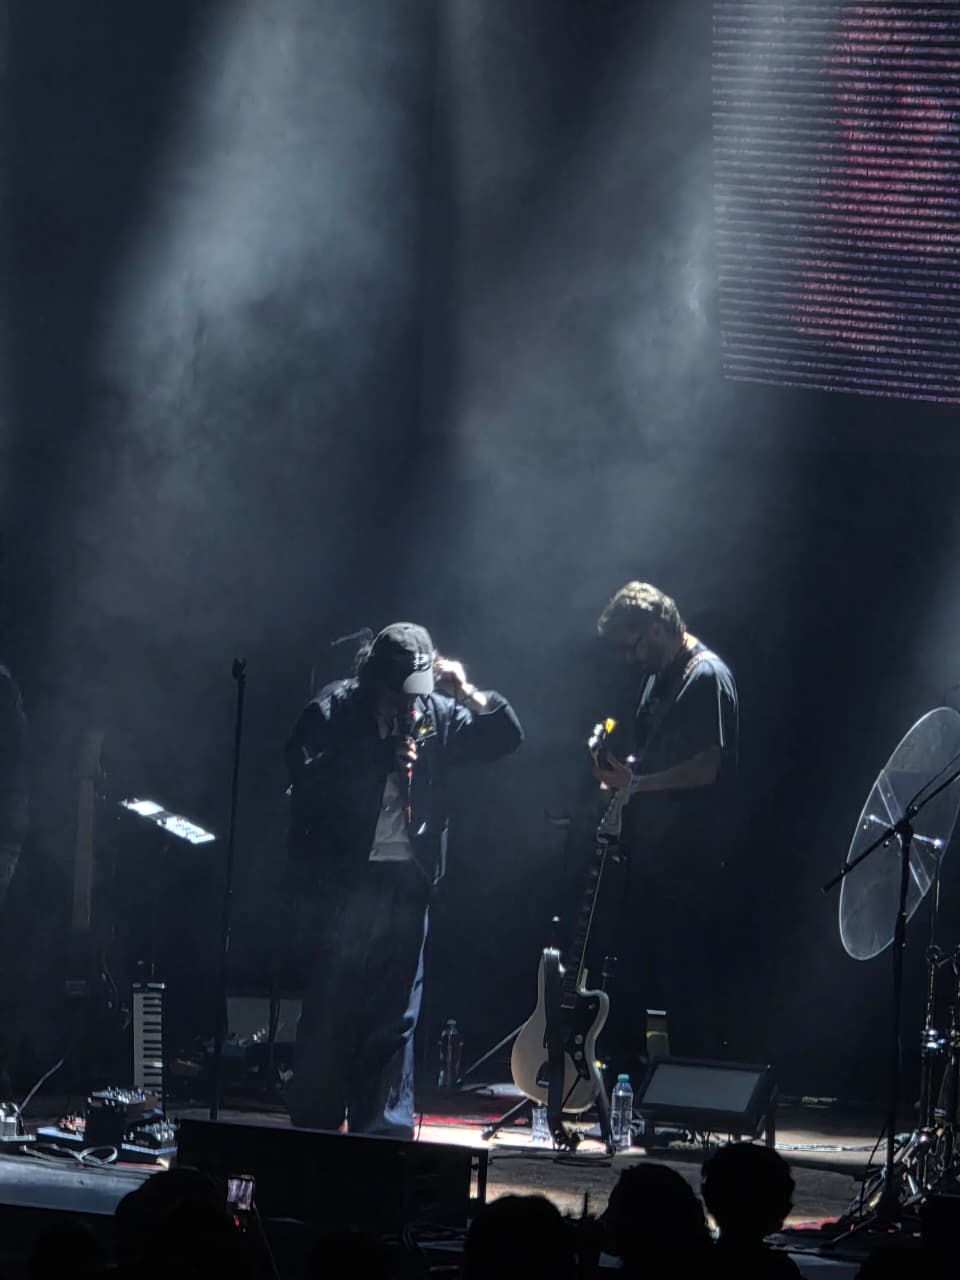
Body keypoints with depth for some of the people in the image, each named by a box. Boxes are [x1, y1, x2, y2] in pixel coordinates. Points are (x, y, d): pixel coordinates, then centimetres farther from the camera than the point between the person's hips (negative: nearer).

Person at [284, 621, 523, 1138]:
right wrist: (383, 761, -19)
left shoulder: (436, 712, 8)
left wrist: (468, 693, -5)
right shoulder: (332, 710, -5)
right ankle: (313, 1129, 10)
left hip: (406, 882, 4)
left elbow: (506, 737, 10)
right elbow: (308, 780, -17)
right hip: (344, 882, -4)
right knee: (329, 1012, 1)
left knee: (395, 1016, 7)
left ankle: (384, 1132, 14)